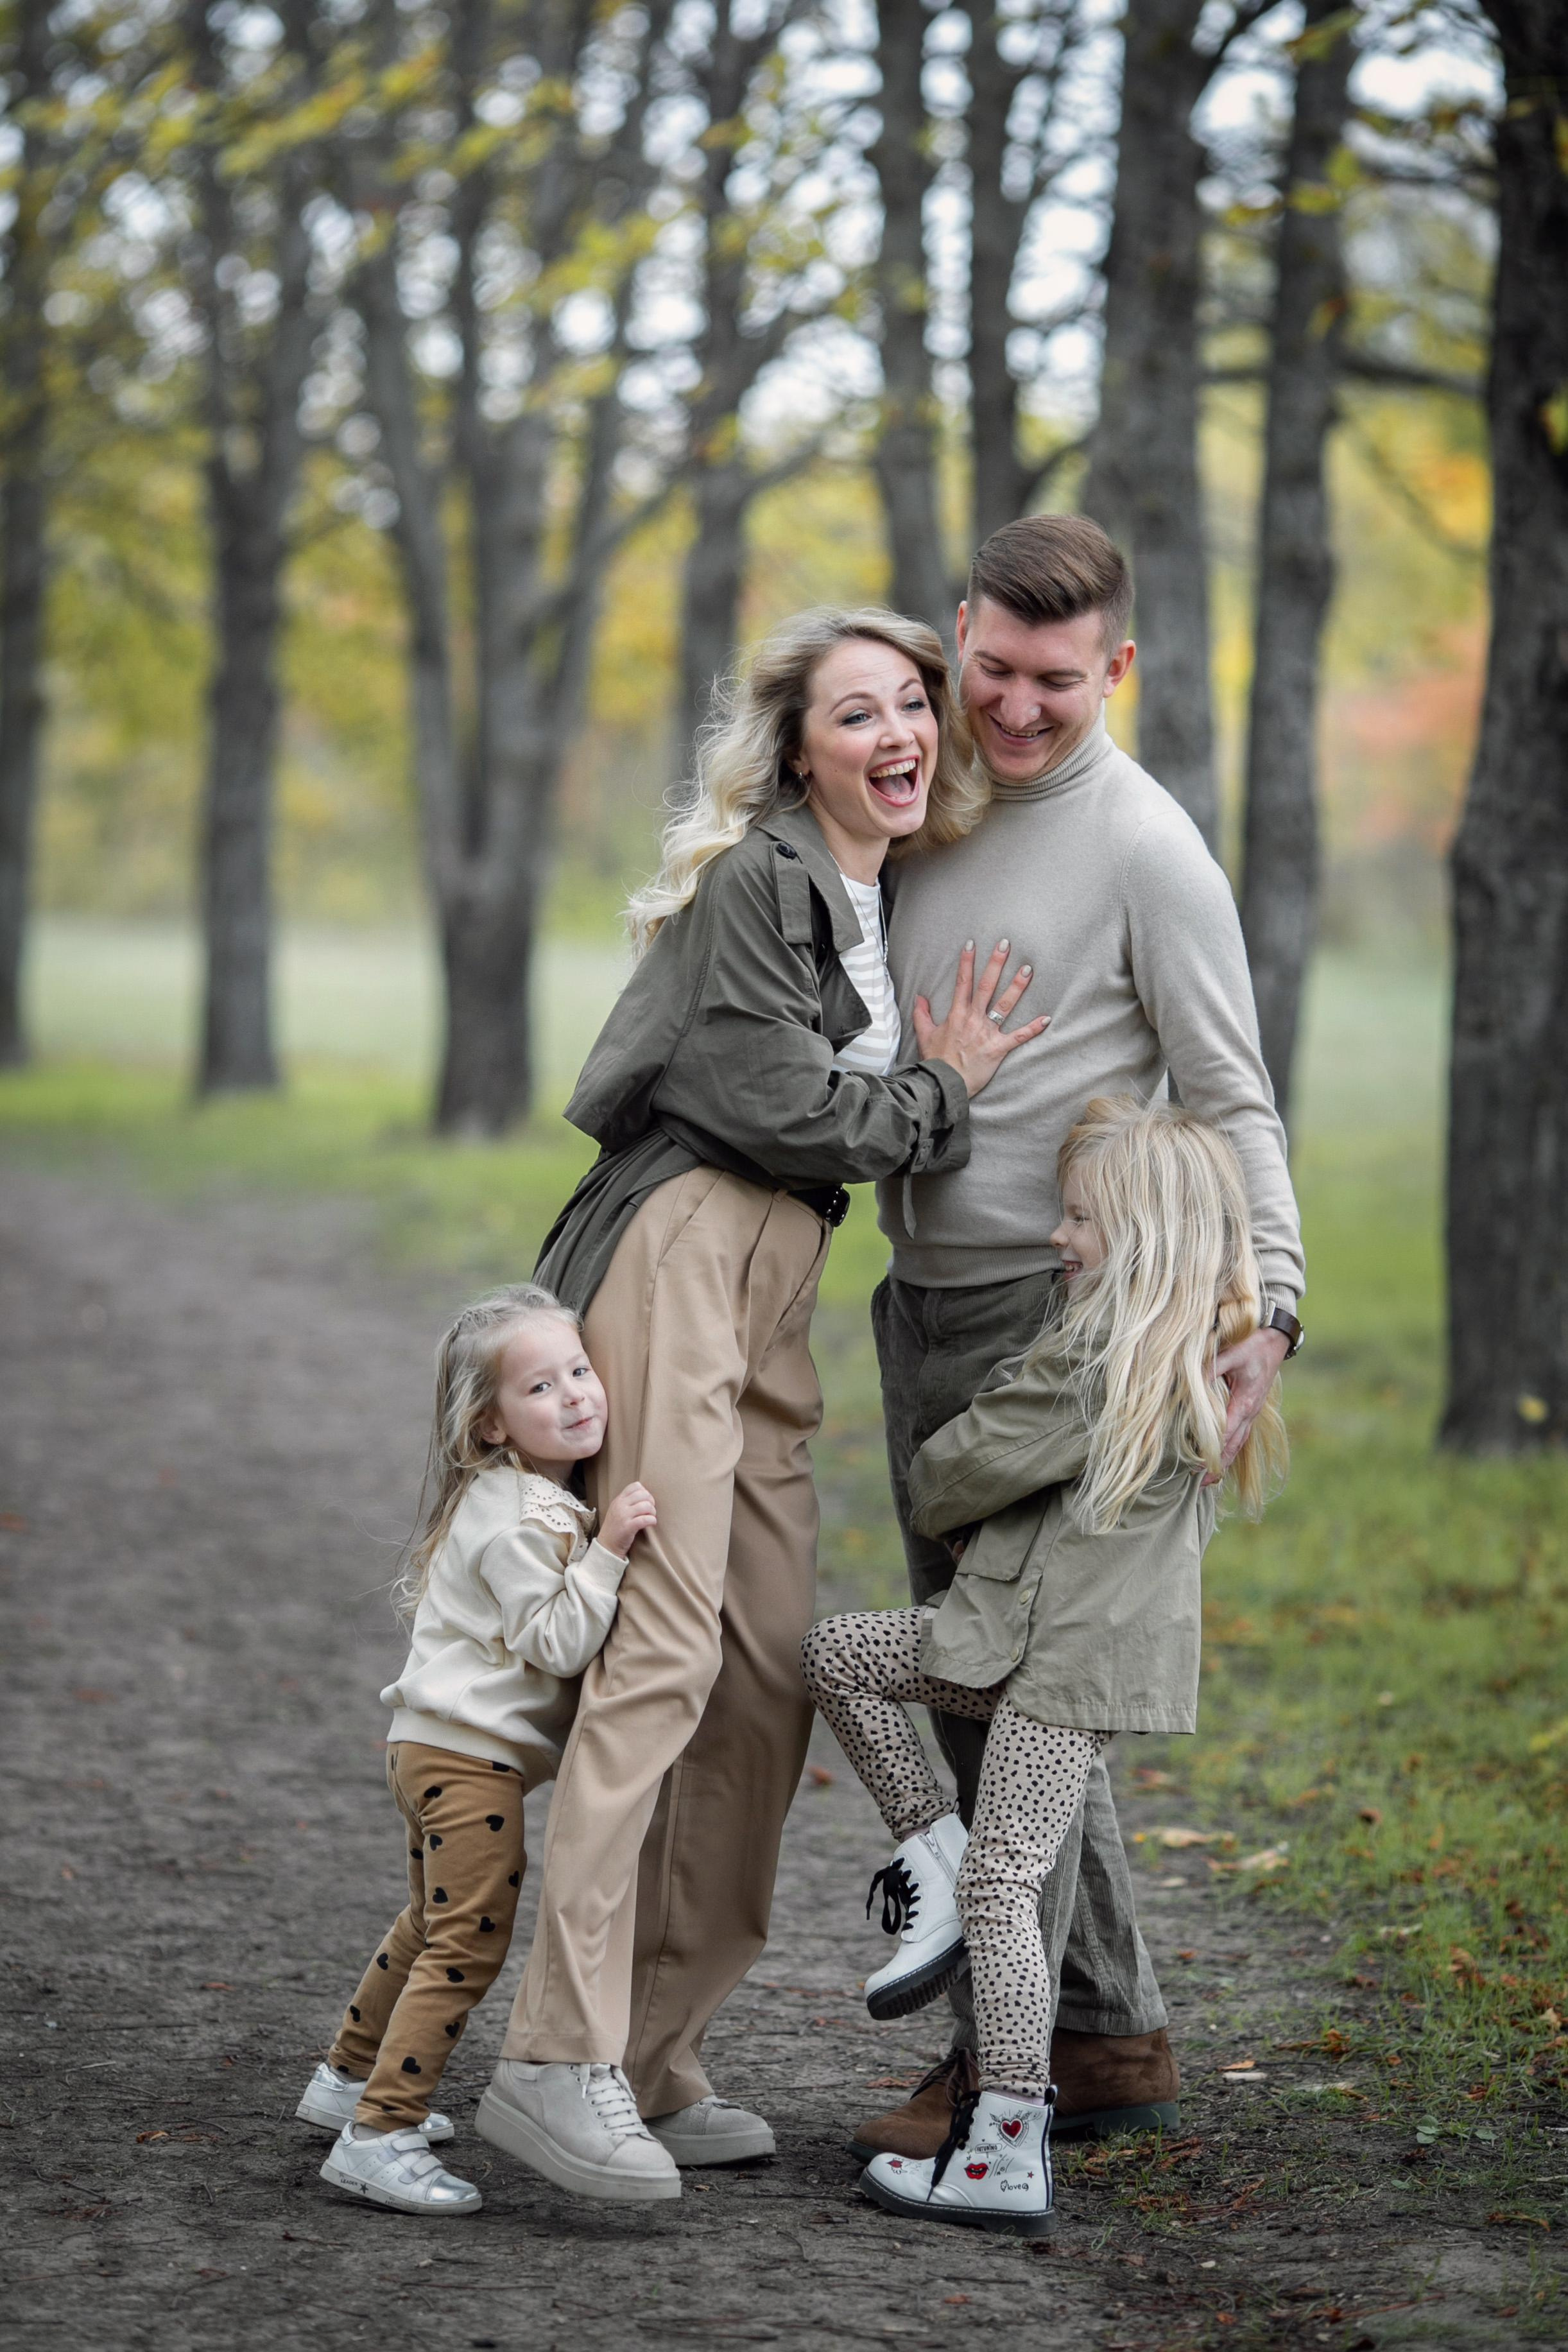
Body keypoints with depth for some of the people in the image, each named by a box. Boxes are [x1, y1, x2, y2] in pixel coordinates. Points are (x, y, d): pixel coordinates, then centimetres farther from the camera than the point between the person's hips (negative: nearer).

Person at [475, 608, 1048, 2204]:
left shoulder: (892, 900, 21)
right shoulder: (756, 879, -7)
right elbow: (770, 1099, -13)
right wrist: (938, 1090, 0)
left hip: (774, 1296, 9)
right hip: (678, 1256, -9)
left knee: (773, 1667, 3)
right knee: (660, 1645, -16)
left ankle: (655, 2060, 8)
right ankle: (558, 2062, -18)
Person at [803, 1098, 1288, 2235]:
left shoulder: (1098, 1354, -19)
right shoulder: (1203, 1353, 10)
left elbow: (967, 1468, -11)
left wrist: (933, 1497, 10)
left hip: (1072, 1660, -10)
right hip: (1032, 1628, 10)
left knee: (1002, 1881, -7)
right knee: (837, 1653, 14)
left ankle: (1009, 2152, -5)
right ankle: (934, 1855, 14)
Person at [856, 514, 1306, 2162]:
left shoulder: (1146, 849, -8)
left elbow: (1230, 1102, -10)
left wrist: (1268, 1298, -21)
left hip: (1059, 1305, -8)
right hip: (923, 1304, 8)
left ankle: (998, 2060, -3)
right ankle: (1110, 2034, 20)